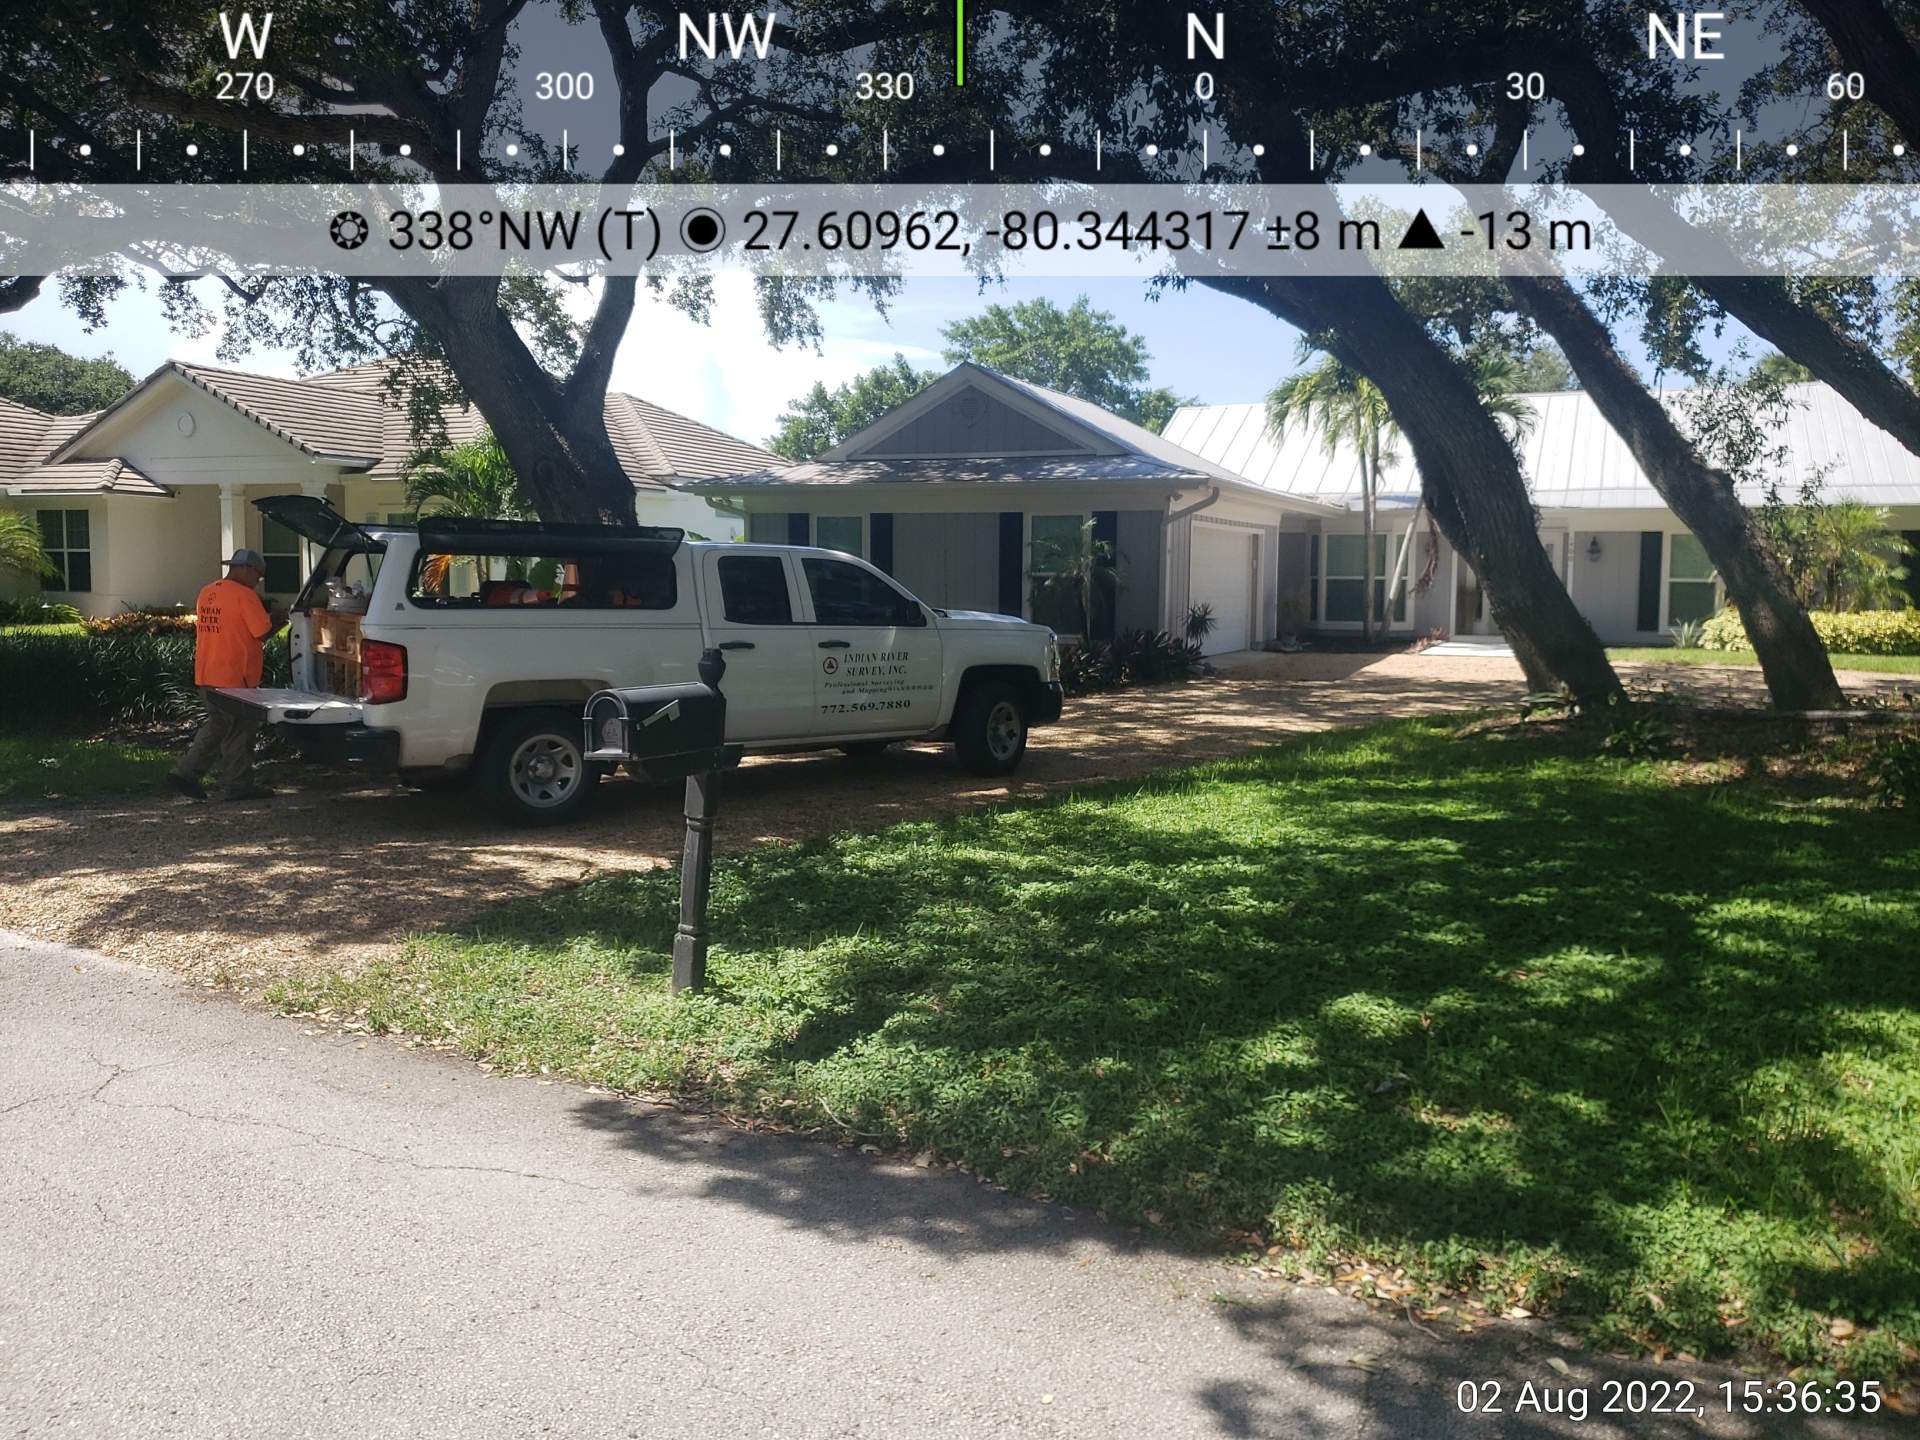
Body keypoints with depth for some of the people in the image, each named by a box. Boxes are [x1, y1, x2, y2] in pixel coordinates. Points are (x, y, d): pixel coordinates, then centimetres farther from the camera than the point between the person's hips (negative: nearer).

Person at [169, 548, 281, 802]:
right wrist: (274, 620, 7)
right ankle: (236, 787, 10)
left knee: (217, 726, 20)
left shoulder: (207, 593, 10)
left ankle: (186, 772, 15)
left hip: (206, 676, 8)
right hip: (234, 678, -8)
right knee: (239, 732, 3)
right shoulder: (244, 595, -15)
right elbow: (264, 631, -15)